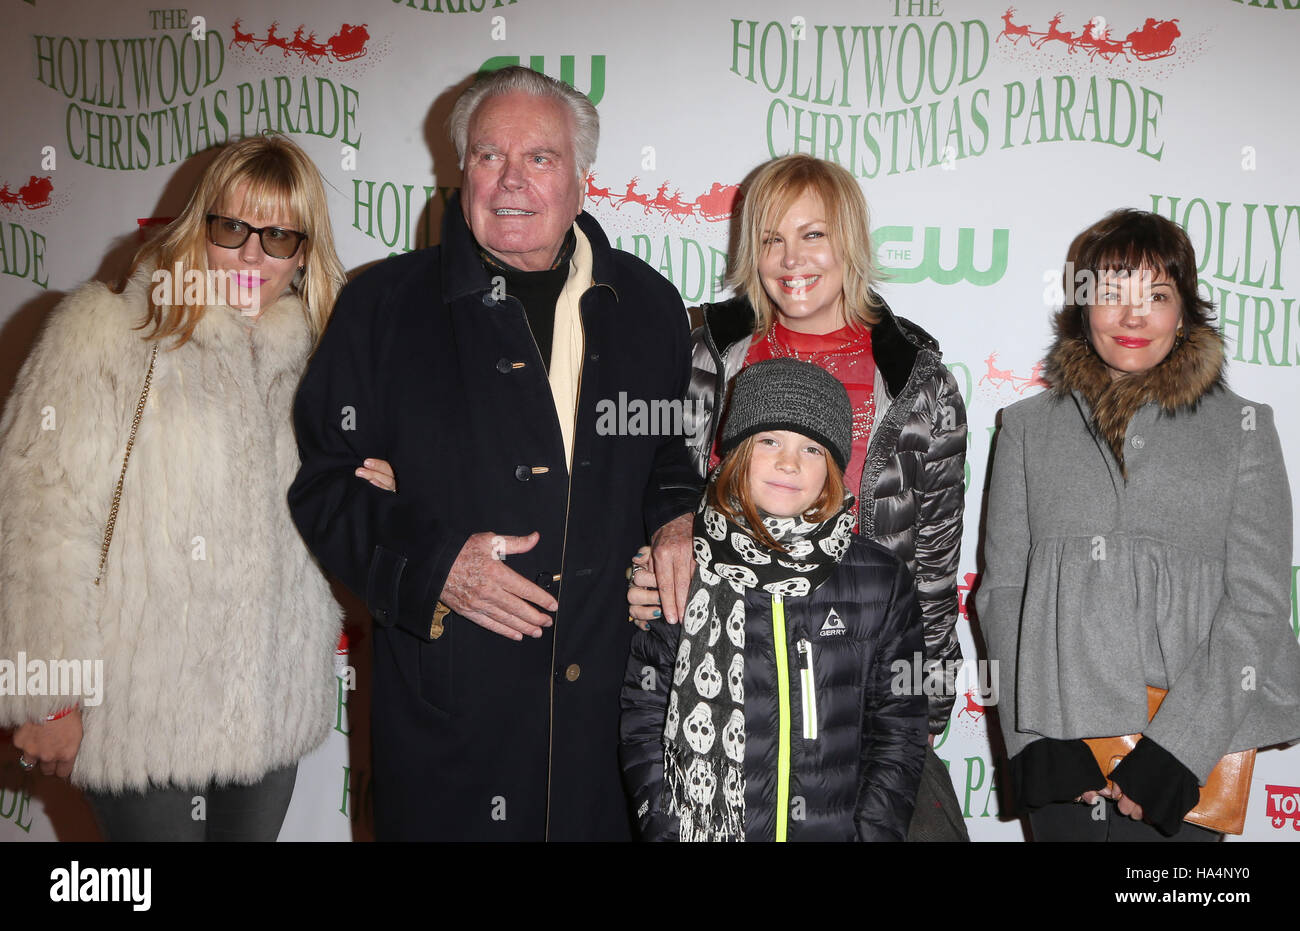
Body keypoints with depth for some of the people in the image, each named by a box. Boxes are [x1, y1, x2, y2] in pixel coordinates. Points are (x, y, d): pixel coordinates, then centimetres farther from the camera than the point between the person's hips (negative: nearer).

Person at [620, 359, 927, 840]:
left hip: (836, 828, 1)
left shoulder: (882, 581, 7)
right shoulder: (682, 571, 3)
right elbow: (643, 719, 5)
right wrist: (668, 829, -4)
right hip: (703, 829, -1)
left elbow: (898, 726, 9)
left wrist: (874, 829, -2)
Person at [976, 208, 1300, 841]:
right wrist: (1035, 736, -6)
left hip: (1190, 753, -1)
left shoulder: (1241, 427, 5)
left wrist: (1177, 748, -12)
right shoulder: (1029, 426, 9)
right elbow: (1002, 589, 6)